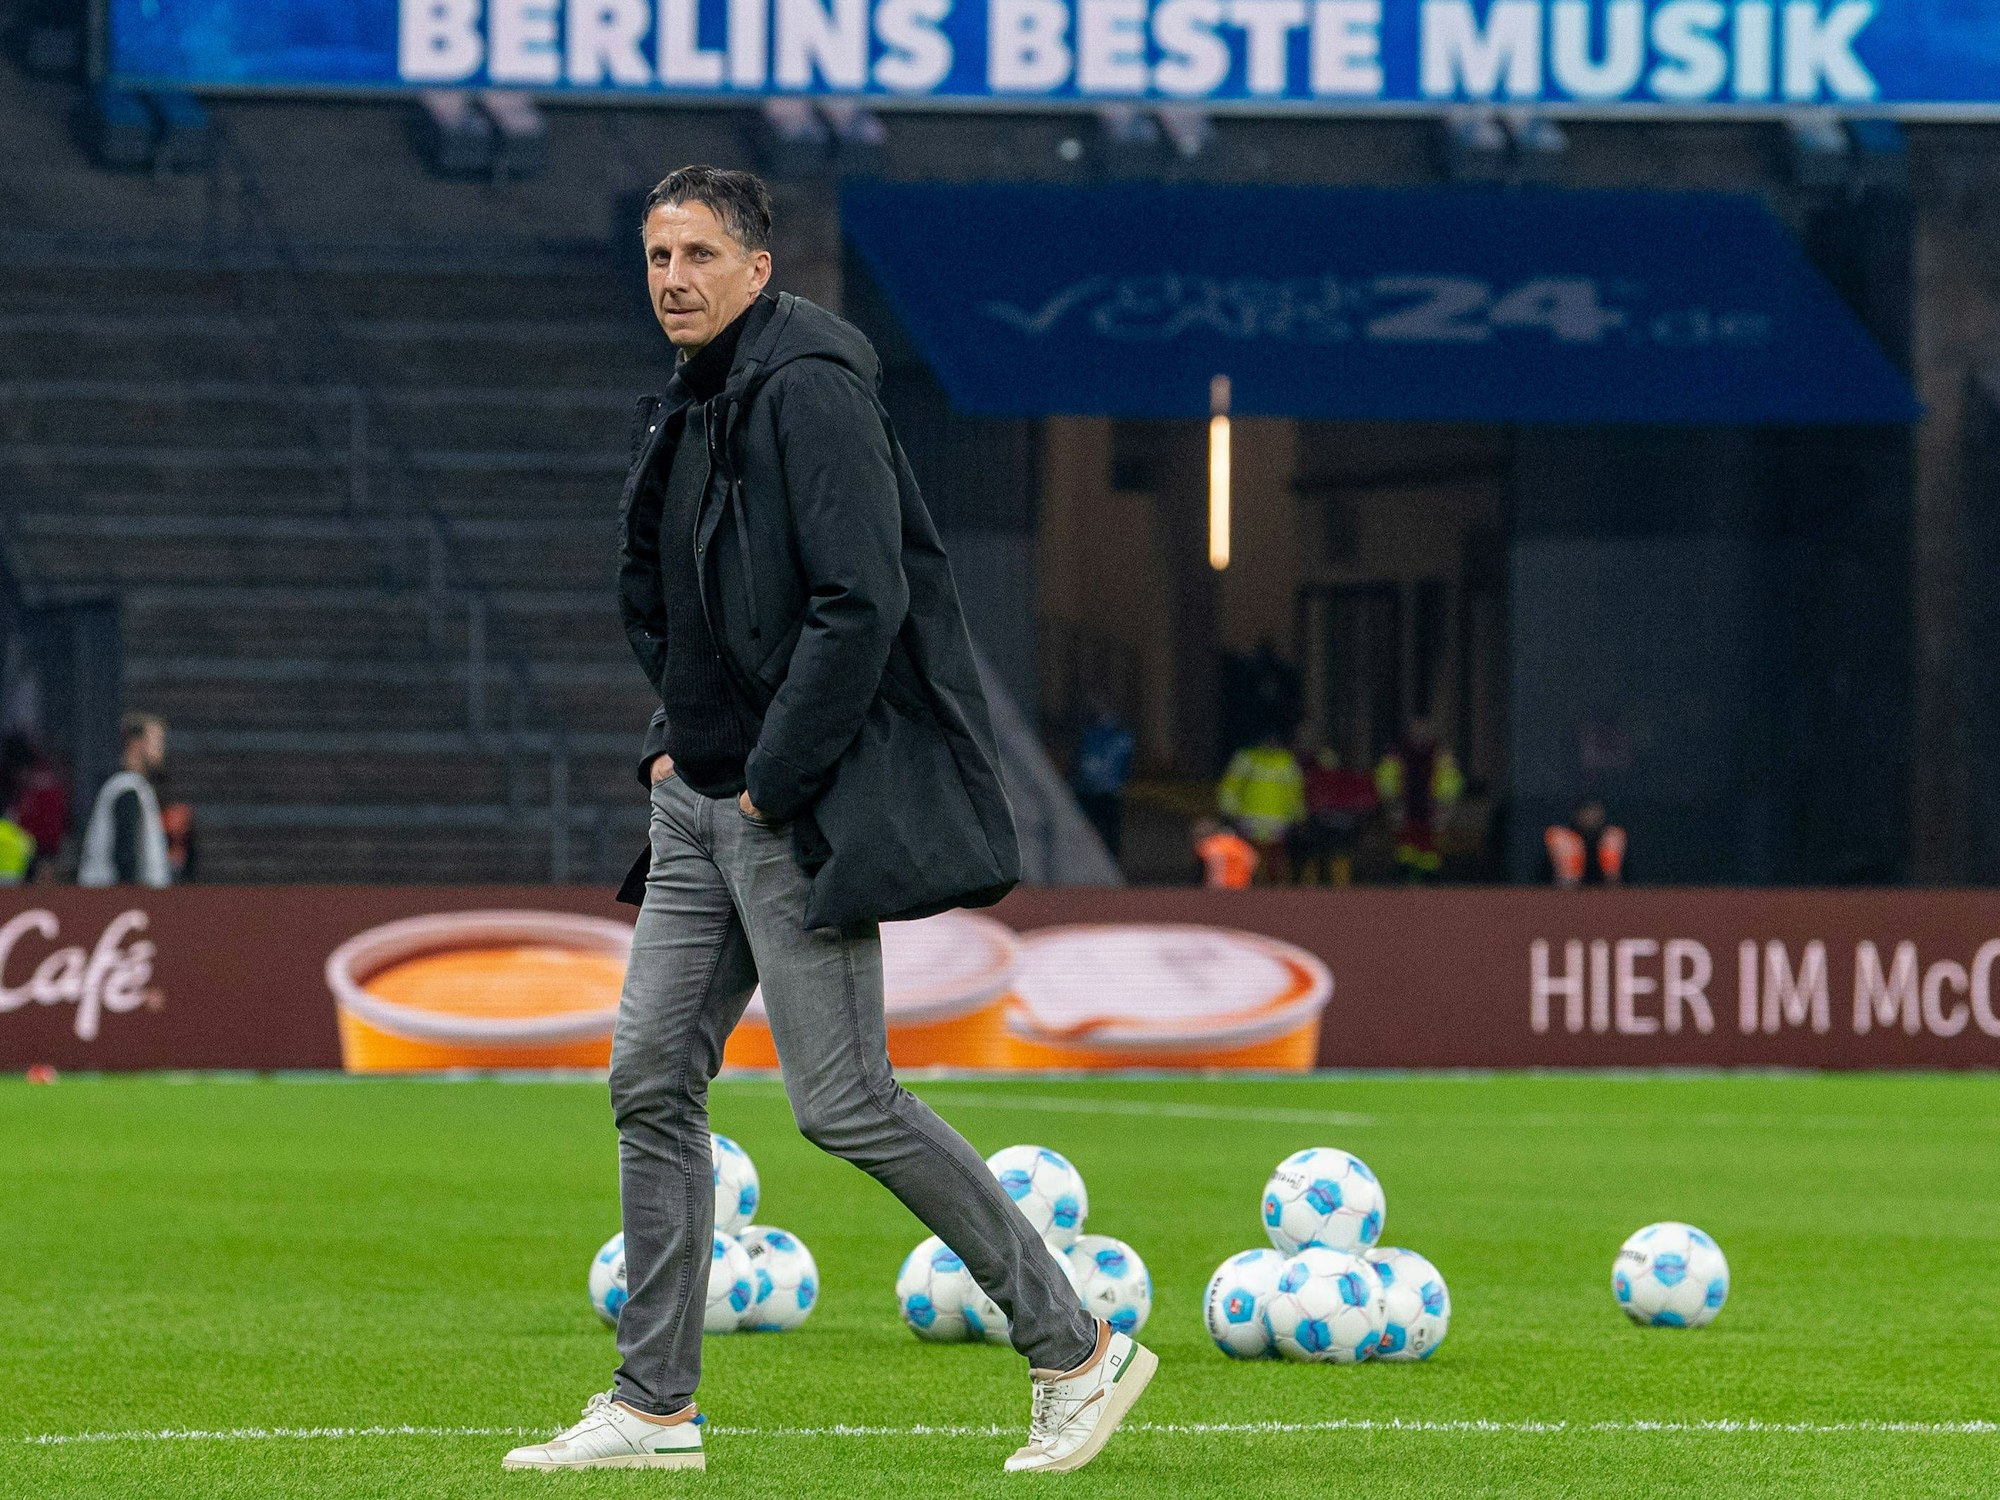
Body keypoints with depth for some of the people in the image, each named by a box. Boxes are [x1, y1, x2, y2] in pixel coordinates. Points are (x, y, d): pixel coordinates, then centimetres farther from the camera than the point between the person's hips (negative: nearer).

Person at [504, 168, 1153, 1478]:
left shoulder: (809, 390, -14)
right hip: (706, 802, 9)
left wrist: (773, 780, -19)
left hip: (804, 809, -9)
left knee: (847, 1103, -9)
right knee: (653, 1077, 5)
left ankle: (1080, 1350, 0)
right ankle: (655, 1408, 10)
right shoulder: (688, 410, 14)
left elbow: (862, 601, -22)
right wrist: (678, 741, 14)